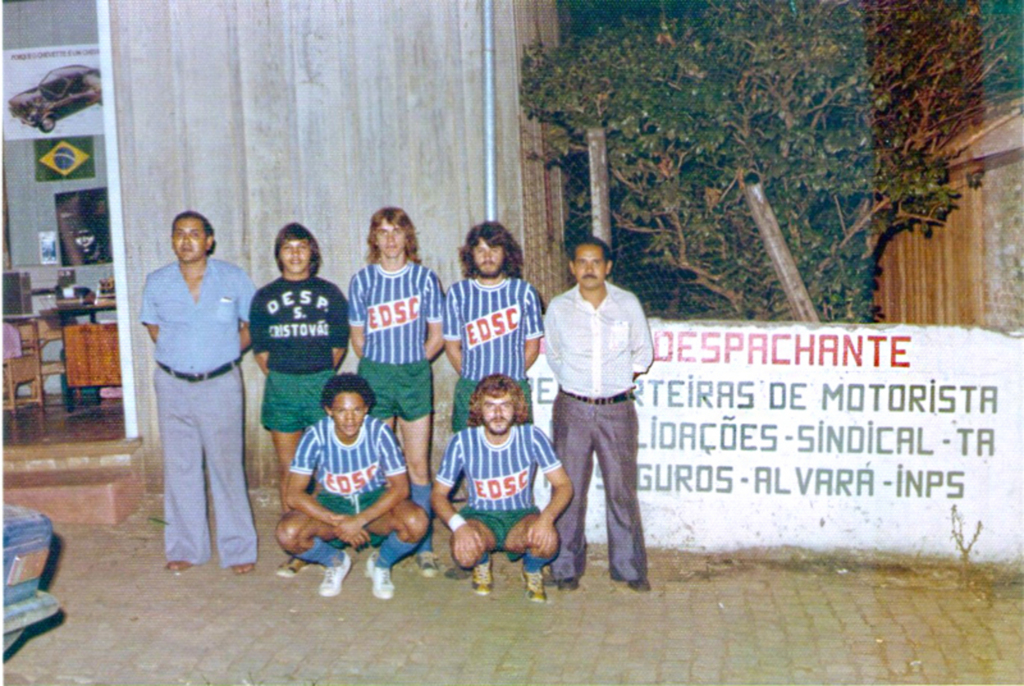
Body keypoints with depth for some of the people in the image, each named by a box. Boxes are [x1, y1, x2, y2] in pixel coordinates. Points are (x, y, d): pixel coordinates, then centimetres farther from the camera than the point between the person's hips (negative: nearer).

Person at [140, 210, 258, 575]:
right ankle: (186, 547, 19)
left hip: (220, 384, -2)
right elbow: (153, 326, 18)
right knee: (180, 468, 8)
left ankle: (238, 548, 10)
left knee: (227, 466, 0)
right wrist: (179, 353, 5)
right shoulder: (157, 282, 5)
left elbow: (251, 325, 7)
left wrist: (226, 353, -2)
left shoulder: (234, 278, -1)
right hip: (173, 384, 2)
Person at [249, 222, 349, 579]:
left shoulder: (329, 293, 8)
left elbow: (339, 343, 8)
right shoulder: (265, 297, 10)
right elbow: (260, 347, 10)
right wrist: (277, 376, 2)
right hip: (281, 386, 1)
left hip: (322, 384, -1)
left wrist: (322, 376, 4)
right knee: (288, 470, 3)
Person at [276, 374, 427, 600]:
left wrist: (359, 520, -30)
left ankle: (381, 563, 3)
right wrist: (337, 522, -30)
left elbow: (400, 488, -18)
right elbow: (295, 495, -18)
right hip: (331, 505, 1)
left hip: (376, 503, 0)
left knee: (416, 521, -32)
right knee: (287, 532, -29)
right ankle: (335, 562, 6)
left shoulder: (379, 431, -18)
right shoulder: (315, 436, -17)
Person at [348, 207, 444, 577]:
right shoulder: (362, 280, 5)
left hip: (415, 375, -1)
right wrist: (380, 366, 7)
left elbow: (436, 336, 7)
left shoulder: (425, 278, 3)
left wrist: (412, 365, 2)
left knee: (418, 464, 0)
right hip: (374, 375, 1)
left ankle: (423, 546, 7)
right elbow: (358, 338, 12)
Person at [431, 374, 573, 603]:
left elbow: (564, 485, -11)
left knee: (547, 542, -33)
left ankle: (532, 570, 7)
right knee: (464, 553, -34)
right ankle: (482, 563, 8)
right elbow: (439, 493, -7)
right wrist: (458, 525, -28)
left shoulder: (532, 437, -13)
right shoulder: (462, 442, -13)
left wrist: (546, 517, -32)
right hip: (479, 517, 0)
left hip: (521, 516, 0)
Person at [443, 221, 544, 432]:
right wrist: (471, 379, 5)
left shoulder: (524, 292, 4)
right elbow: (452, 346, 8)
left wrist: (512, 375, 5)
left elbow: (532, 346, 8)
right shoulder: (457, 293, 4)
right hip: (470, 390, 0)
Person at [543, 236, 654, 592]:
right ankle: (566, 568, 15)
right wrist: (572, 384, 7)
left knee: (622, 489, 4)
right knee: (569, 489, 3)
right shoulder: (559, 307, 1)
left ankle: (629, 567, 16)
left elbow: (643, 352, 12)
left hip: (617, 408, 0)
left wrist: (623, 381, 5)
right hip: (572, 408, 0)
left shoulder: (627, 304, 0)